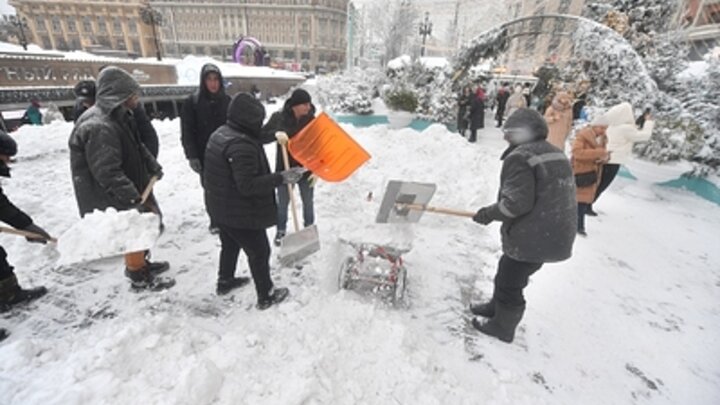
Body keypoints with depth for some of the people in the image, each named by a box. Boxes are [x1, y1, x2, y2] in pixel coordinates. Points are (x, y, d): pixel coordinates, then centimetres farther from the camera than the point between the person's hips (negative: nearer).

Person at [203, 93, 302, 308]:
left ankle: (225, 281, 48)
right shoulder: (242, 146, -28)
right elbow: (248, 185, -31)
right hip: (241, 213, -10)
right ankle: (266, 296, 22)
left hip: (220, 207, 10)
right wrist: (281, 178, -30)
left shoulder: (219, 134, 5)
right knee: (259, 252, 6)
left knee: (230, 245, 28)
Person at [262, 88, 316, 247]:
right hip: (284, 169, -1)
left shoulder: (311, 120, -6)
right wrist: (276, 134, -30)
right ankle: (281, 231, 33)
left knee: (308, 202, 13)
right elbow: (262, 136, -9)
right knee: (282, 203, 12)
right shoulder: (279, 118, -9)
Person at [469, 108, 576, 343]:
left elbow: (516, 202, -25)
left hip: (532, 238, -9)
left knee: (510, 282, 9)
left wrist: (489, 213, -9)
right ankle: (497, 307, 44)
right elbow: (551, 196, 17)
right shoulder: (556, 154, 13)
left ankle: (502, 327, 28)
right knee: (507, 273, 25)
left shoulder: (519, 158, -18)